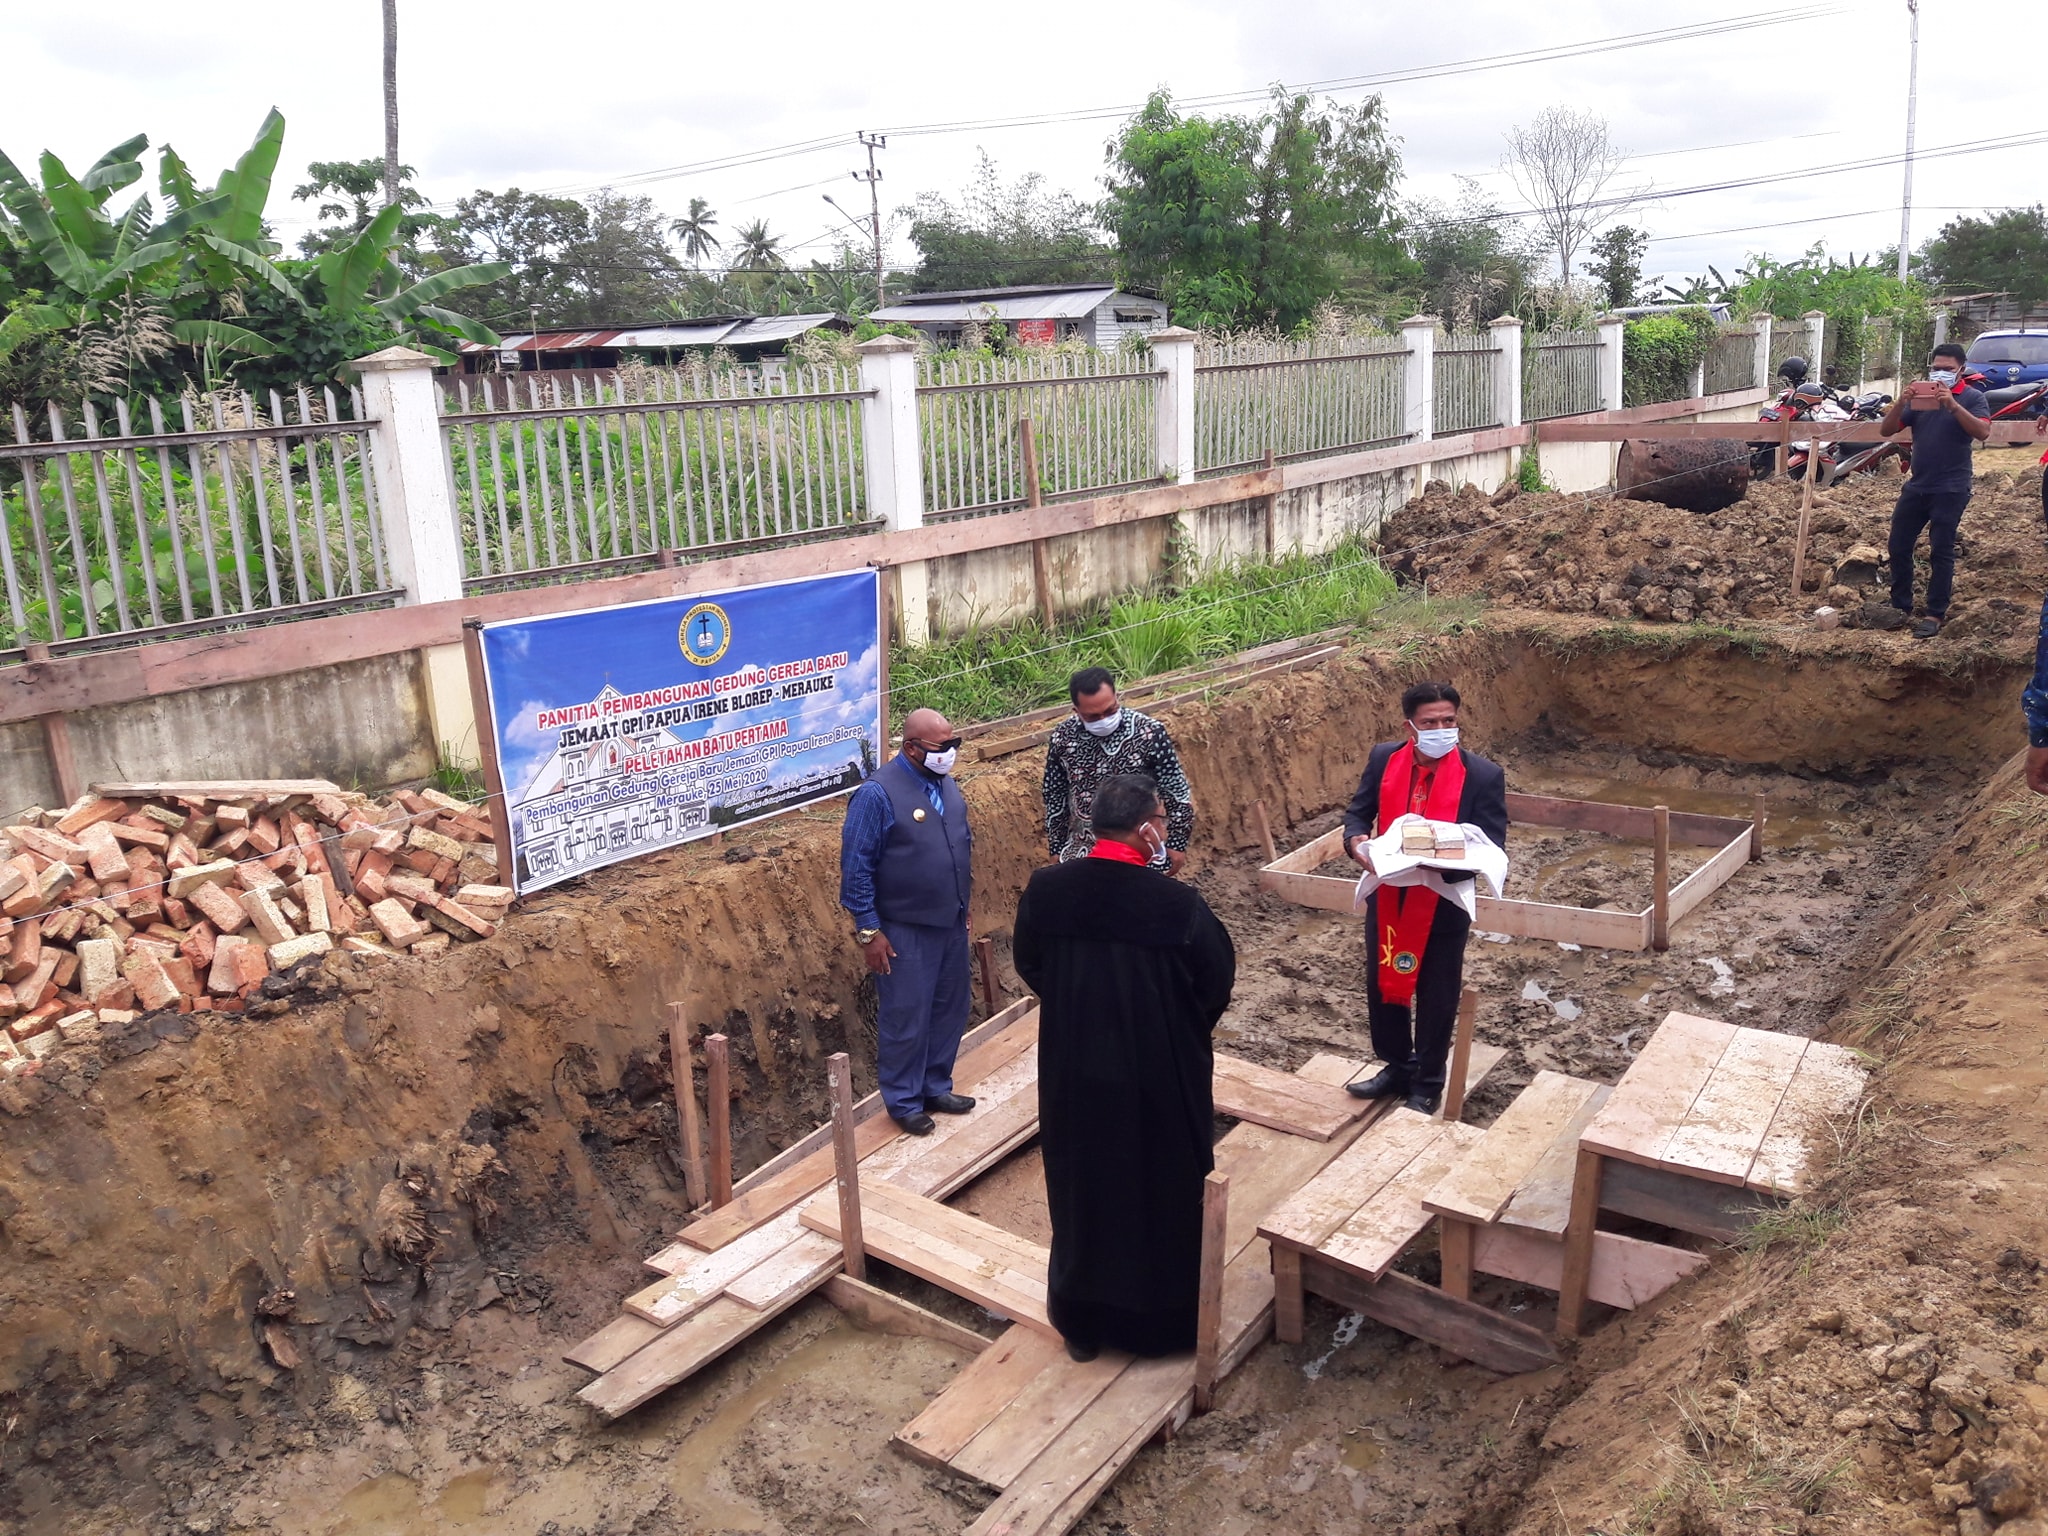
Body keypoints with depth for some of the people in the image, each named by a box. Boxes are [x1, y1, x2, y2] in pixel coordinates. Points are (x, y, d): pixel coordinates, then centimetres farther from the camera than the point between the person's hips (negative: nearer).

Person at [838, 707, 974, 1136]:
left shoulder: (947, 785, 4)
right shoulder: (877, 794, -18)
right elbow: (856, 867, -16)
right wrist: (868, 931, -16)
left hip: (952, 925, 7)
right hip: (904, 933, -7)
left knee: (949, 1012, 16)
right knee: (906, 1019, 3)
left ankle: (936, 1087, 33)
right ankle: (904, 1102, 20)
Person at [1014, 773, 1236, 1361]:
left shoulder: (1044, 889, -13)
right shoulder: (1177, 904, -23)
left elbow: (1028, 966, 3)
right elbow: (1218, 981, -9)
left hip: (1072, 1074, 3)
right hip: (1160, 1077, -3)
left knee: (1082, 1192, 20)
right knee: (1164, 1194, 19)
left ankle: (1083, 1323, 36)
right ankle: (1166, 1318, 36)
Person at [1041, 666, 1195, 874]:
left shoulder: (1149, 732, -17)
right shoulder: (1063, 737, -9)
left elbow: (1176, 792, -8)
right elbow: (1054, 795, 4)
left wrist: (1176, 843, -6)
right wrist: (1057, 847, 8)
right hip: (1084, 852, 3)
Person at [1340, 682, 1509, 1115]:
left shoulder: (1483, 775, -14)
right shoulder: (1383, 759, -4)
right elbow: (1357, 812, 6)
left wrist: (1448, 862, -31)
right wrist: (1356, 840, -17)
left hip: (1444, 906, -3)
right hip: (1387, 898, 3)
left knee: (1436, 999, 13)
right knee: (1383, 987, 18)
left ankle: (1427, 1084, 34)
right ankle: (1397, 1067, 41)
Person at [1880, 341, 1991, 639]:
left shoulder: (1972, 397, -2)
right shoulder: (1919, 396, 10)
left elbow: (1983, 432, -18)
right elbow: (1886, 430, 3)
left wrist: (1953, 405, -27)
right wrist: (1900, 402, -14)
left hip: (1950, 490, -5)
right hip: (1916, 485, 5)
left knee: (1941, 552, -2)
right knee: (1899, 547, 8)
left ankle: (1935, 615, 3)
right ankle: (1900, 607, 19)